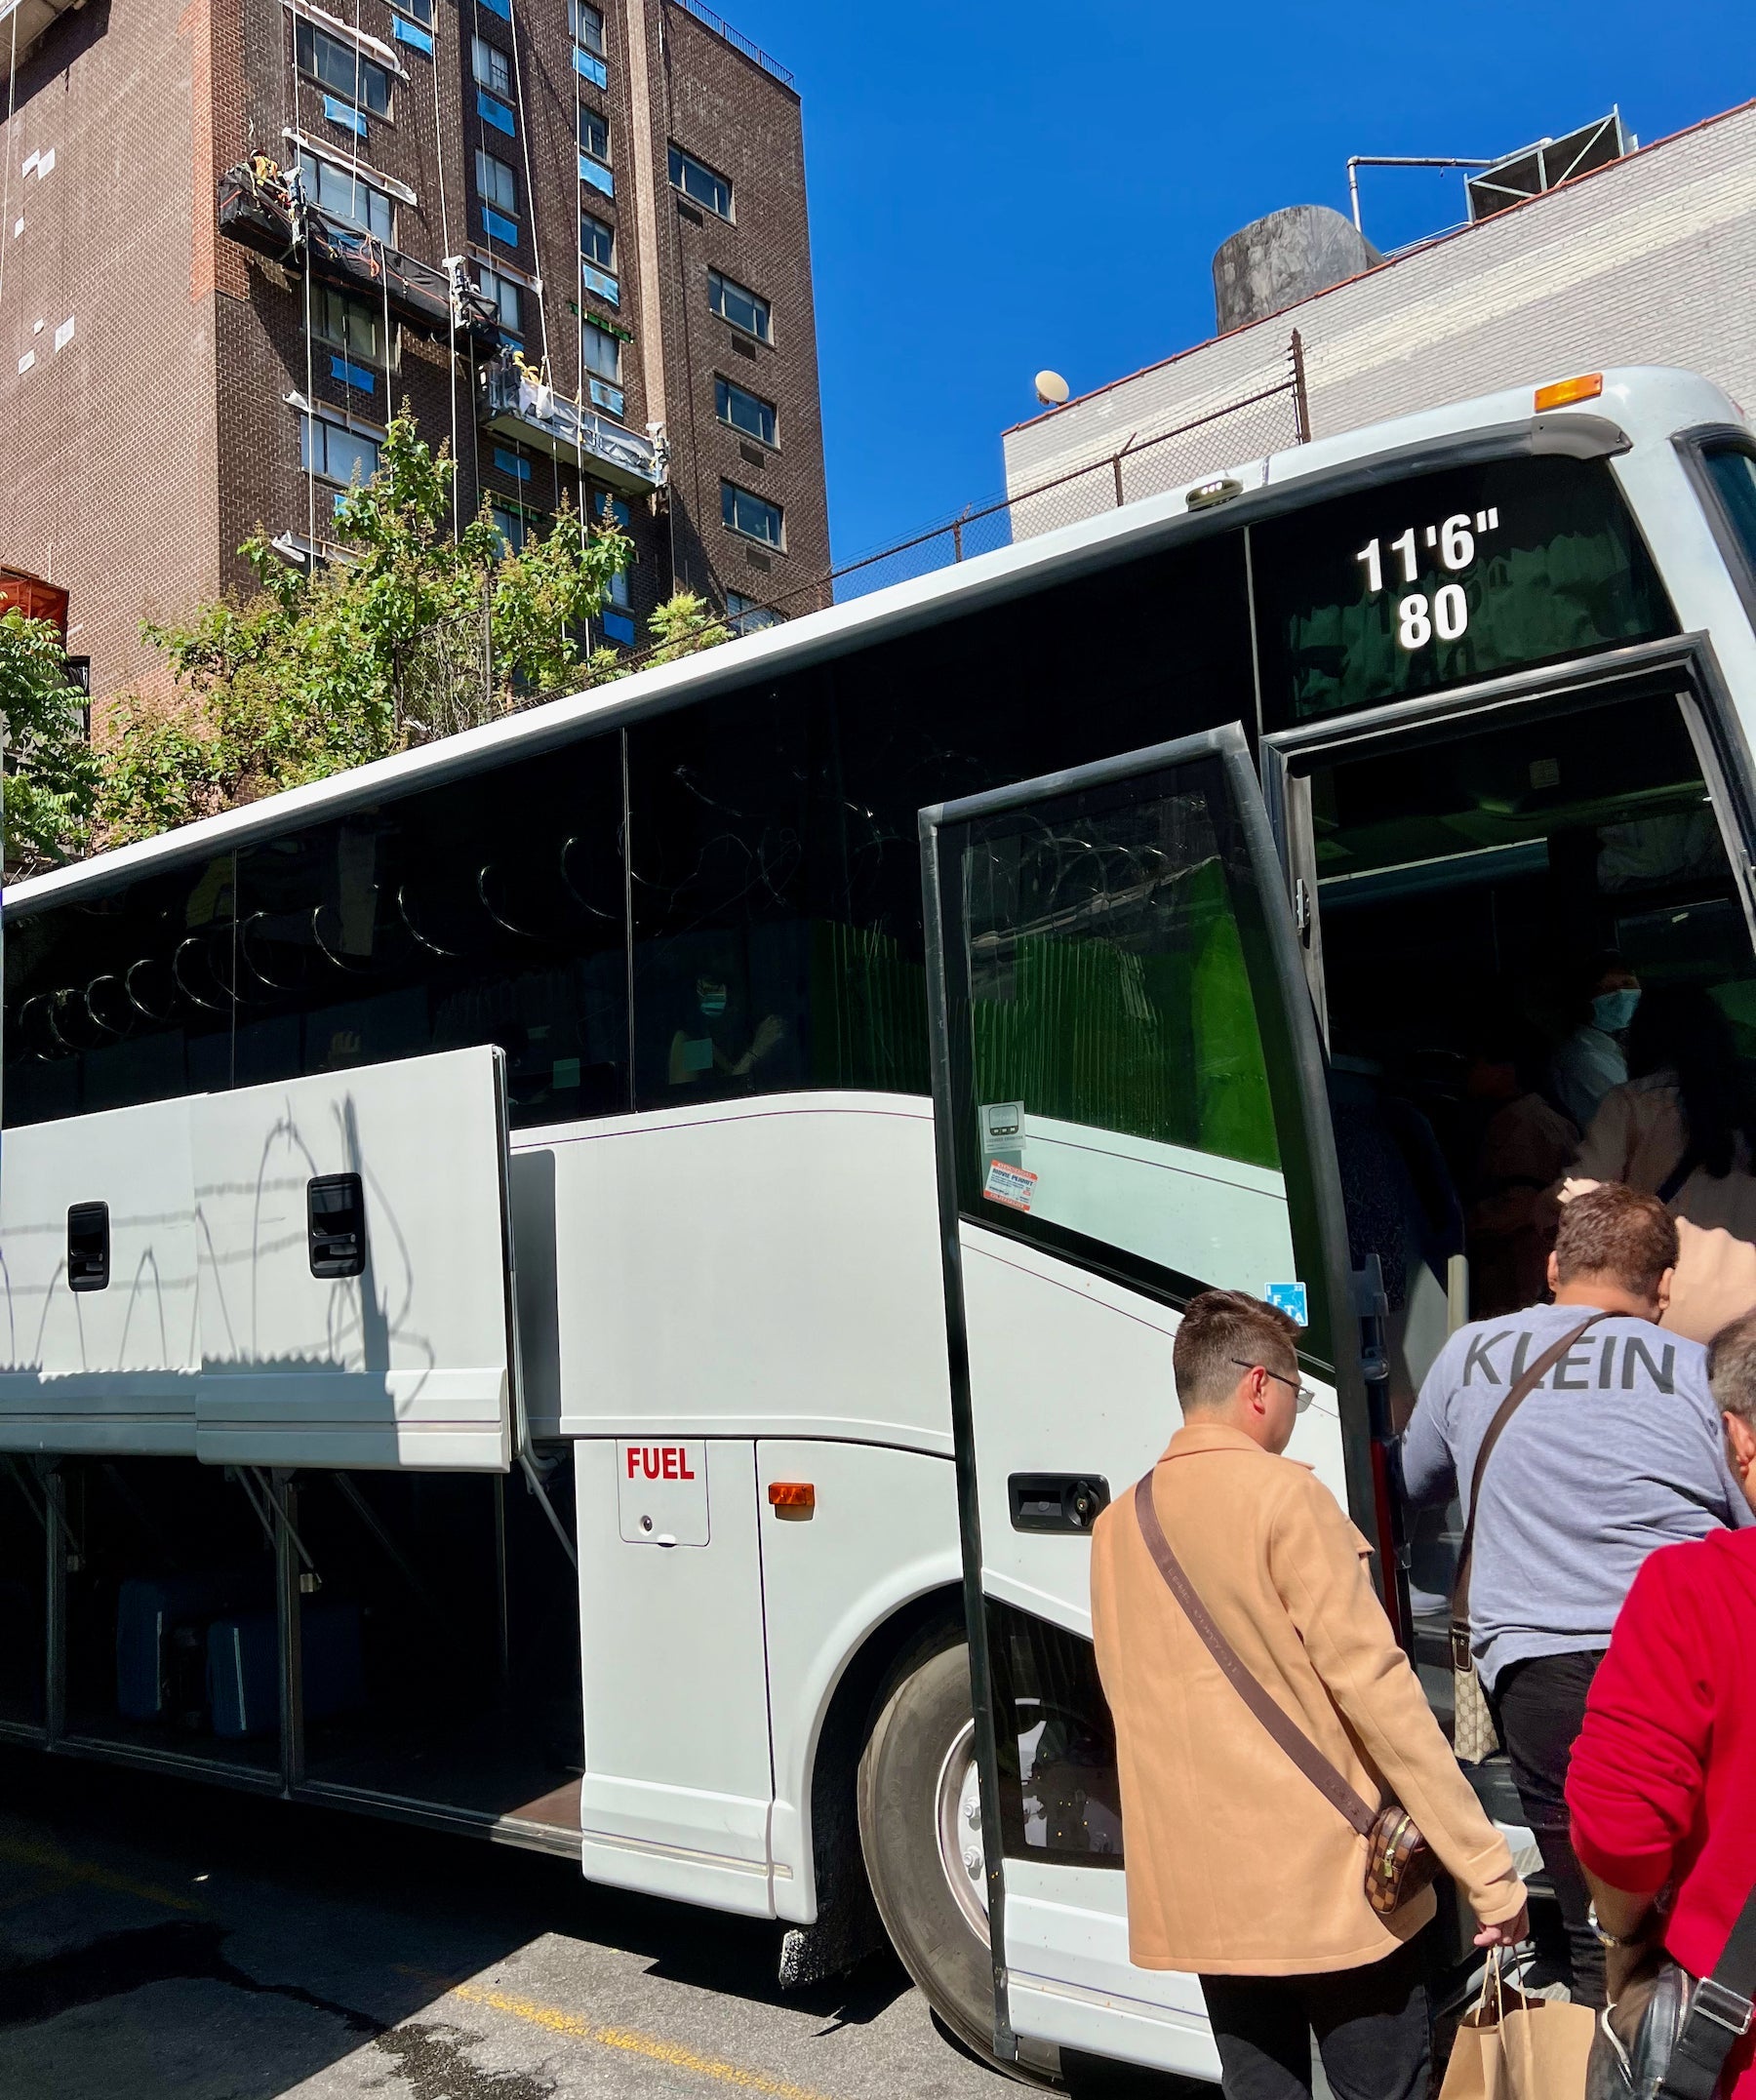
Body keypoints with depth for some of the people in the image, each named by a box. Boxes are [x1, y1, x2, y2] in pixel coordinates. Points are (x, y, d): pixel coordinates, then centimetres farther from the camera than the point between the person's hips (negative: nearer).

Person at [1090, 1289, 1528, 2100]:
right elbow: (1372, 1684, -17)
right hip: (1327, 1881, -6)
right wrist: (1486, 1864, -12)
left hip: (1198, 1892, 6)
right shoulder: (1282, 1494, -13)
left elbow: (1138, 1701, 12)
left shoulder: (1118, 1523, 7)